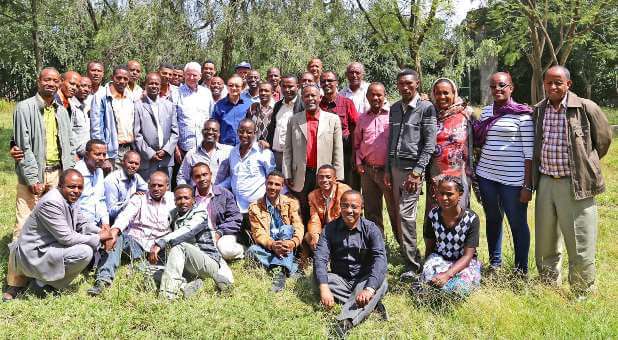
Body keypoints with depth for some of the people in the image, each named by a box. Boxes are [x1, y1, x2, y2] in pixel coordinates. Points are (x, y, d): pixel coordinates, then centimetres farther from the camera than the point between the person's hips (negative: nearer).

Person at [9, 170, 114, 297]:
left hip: (51, 245, 10)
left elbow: (82, 224, 13)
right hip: (34, 254, -10)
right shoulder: (51, 202, -25)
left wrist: (100, 232, -5)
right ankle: (42, 282, -4)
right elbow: (66, 238, -26)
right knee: (85, 252, -24)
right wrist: (98, 238, -19)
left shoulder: (71, 199, 3)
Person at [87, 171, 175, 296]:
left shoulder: (173, 199, 10)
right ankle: (104, 279, -35)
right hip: (137, 241, -1)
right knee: (118, 238, -28)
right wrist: (114, 231, -32)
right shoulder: (138, 199, 7)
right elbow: (125, 216, -11)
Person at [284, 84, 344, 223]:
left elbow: (338, 151, 2)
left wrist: (337, 178, -2)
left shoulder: (333, 119, 3)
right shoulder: (294, 120, 6)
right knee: (302, 216, 9)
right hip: (300, 177, 1)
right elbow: (288, 150, 6)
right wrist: (287, 175, 0)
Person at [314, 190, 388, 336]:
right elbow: (320, 258, -15)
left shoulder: (371, 229, -8)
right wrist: (324, 288, -34)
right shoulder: (330, 229, -4)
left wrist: (369, 289, -41)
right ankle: (372, 304, -25)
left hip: (363, 280, -1)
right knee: (317, 280, -27)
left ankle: (346, 321, -46)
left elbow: (380, 259, -23)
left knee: (381, 283, -31)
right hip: (339, 280, 2)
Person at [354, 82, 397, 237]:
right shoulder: (362, 118, 10)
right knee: (371, 211, 13)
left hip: (389, 170, -4)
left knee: (395, 209, 0)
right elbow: (357, 143, 18)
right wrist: (359, 162, 7)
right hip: (367, 170, 4)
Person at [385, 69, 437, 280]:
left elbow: (430, 144, -8)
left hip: (413, 167, -6)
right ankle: (413, 257, 23)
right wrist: (387, 170, 13)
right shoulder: (394, 108, 14)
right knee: (402, 215, 10)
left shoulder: (426, 108, -4)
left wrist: (417, 171, -15)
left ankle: (412, 266, -4)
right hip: (395, 167, 6)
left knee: (405, 214, -12)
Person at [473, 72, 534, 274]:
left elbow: (529, 153, -8)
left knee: (517, 223, 4)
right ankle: (494, 262, 28)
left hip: (513, 179, -5)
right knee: (492, 219, 14)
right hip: (486, 175, 5)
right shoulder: (486, 111, 11)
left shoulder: (522, 114, -6)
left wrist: (527, 185, -12)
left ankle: (521, 269, 17)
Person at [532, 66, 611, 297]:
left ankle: (583, 296, 19)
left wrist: (586, 167, 13)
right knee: (545, 245, 15)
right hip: (545, 183, 4)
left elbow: (603, 140, 5)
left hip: (576, 185, -4)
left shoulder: (586, 108, -7)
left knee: (580, 248, 0)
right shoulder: (537, 111, 6)